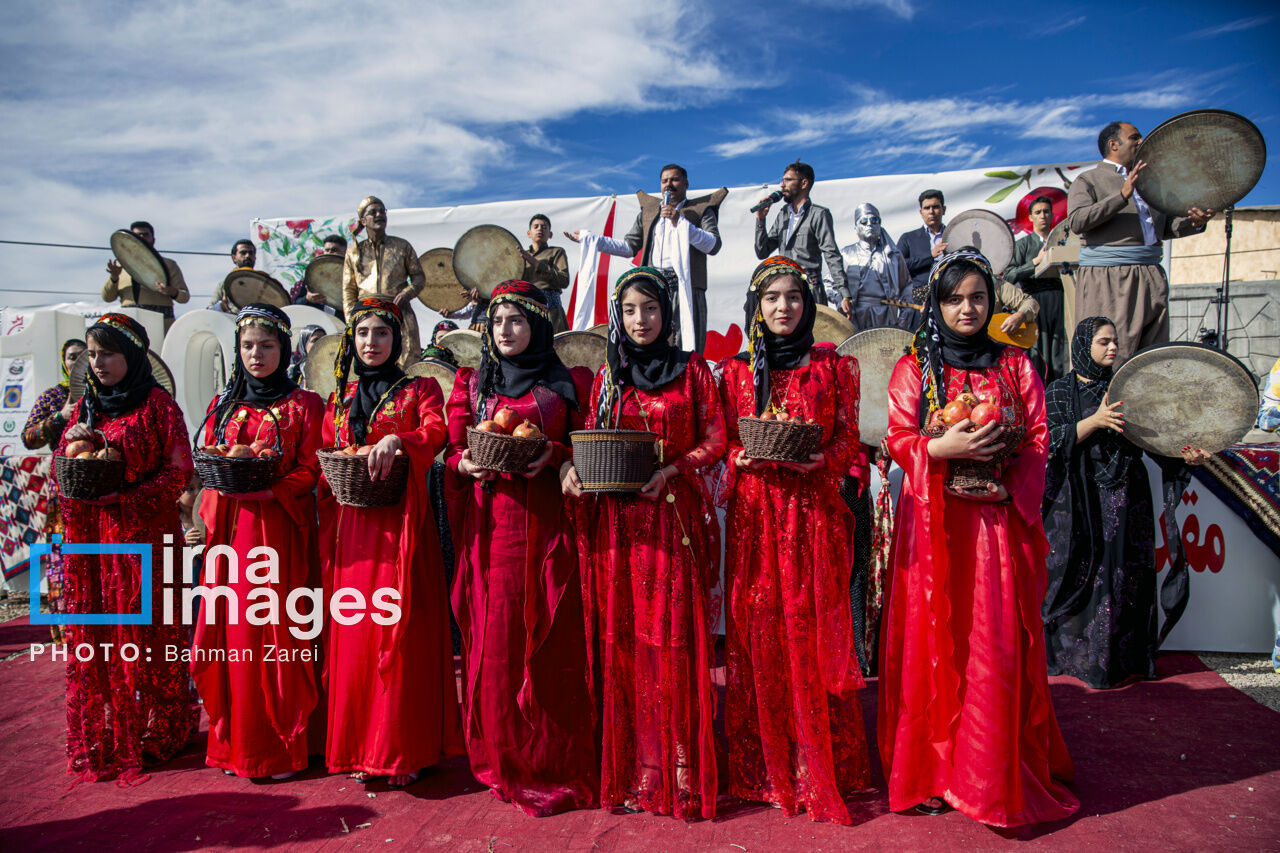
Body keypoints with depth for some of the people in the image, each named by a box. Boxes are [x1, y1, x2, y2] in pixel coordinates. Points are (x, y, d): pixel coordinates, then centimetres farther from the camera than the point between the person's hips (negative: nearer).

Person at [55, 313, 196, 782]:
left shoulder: (157, 403, -3)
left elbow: (179, 470, -9)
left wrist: (122, 498, -17)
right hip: (87, 536, 5)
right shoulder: (86, 405, 15)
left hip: (143, 532, -5)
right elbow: (60, 464, 17)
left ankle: (151, 734, 12)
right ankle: (100, 737, 19)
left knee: (145, 629, -2)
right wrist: (76, 442, -5)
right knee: (92, 633, 6)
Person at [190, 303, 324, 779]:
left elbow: (309, 471, -3)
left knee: (276, 630, -4)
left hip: (280, 527, -4)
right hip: (230, 529, 4)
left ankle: (281, 746, 7)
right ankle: (235, 742, 16)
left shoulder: (303, 405, 4)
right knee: (231, 630, 3)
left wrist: (269, 492, -18)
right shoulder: (224, 405, 17)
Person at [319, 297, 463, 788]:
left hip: (400, 525, -4)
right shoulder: (339, 400, 20)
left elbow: (435, 431, -11)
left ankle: (402, 750, 3)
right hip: (350, 526, 4)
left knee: (399, 627, -6)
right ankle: (357, 747, 13)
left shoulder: (419, 389, 8)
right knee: (353, 632, 3)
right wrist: (331, 480, 3)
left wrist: (396, 440, -30)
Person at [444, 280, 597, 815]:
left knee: (547, 638, -3)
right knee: (493, 637, 3)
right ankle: (500, 760, 19)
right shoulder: (472, 383, 16)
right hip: (489, 523, 3)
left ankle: (553, 767, 10)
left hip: (545, 521, -2)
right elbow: (453, 449, 14)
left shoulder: (567, 383, 8)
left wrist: (552, 455, -13)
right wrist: (468, 464, -7)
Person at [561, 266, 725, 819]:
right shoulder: (608, 375, 15)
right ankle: (629, 768, 13)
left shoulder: (691, 370, 7)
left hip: (672, 515, -2)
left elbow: (715, 439, 2)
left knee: (672, 635, -4)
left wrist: (671, 471, -13)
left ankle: (678, 771, 7)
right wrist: (572, 469, -5)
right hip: (615, 518, 3)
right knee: (620, 636, 2)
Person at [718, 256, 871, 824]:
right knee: (758, 628, 2)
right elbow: (722, 443, 11)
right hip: (754, 511, 1)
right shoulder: (735, 370, 10)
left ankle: (820, 767, 14)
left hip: (814, 507, -1)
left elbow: (849, 438, 5)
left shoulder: (833, 366, 7)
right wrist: (743, 458, -10)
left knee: (812, 627, 0)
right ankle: (764, 763, 17)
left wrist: (818, 458, -14)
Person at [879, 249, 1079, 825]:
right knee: (934, 640, 1)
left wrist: (1009, 486, -9)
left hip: (1001, 518, 1)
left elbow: (1037, 439, 6)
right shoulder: (914, 367, 6)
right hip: (933, 522, -1)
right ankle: (933, 771, 13)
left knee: (999, 643, 2)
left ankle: (995, 773, 16)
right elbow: (898, 438, 0)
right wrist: (944, 448, -18)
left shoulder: (1016, 366, 11)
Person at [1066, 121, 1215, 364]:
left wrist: (1193, 223, 4)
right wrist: (1122, 195, -20)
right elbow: (1076, 221, -13)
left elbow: (1165, 228, 26)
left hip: (1151, 277, 7)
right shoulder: (1089, 180, 5)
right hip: (1107, 278, -7)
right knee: (1113, 356, -13)